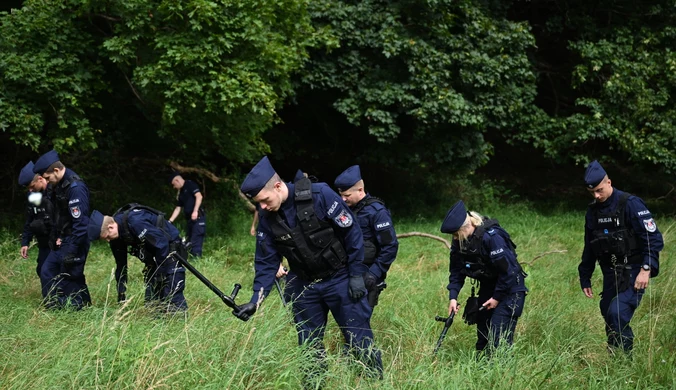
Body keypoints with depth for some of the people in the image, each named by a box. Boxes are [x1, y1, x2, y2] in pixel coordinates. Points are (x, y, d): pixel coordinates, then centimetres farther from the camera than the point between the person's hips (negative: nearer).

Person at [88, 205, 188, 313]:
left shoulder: (135, 222, -32)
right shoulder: (115, 238, -4)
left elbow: (162, 244, -30)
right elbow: (121, 264, 8)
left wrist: (161, 273, -23)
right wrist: (121, 296, 8)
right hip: (154, 255, 9)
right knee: (151, 298, 5)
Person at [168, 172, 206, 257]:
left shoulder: (190, 185, -3)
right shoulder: (180, 194, 22)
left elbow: (199, 196, -15)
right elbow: (178, 209, 22)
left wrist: (195, 211, -24)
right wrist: (169, 221, 15)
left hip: (198, 218, -9)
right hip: (189, 219, 9)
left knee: (195, 243, -15)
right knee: (189, 243, 8)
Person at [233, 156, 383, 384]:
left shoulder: (320, 196, -22)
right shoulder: (268, 219, -7)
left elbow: (352, 233, -14)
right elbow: (267, 262, 0)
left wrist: (357, 275, -13)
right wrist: (256, 301, -11)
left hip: (340, 279, -4)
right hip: (304, 286, 4)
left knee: (359, 340, 0)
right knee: (309, 347, 8)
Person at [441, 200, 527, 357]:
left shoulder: (491, 237, -29)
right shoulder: (459, 242, -6)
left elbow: (508, 270, -25)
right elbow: (456, 270, 2)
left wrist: (497, 297, -17)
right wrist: (453, 296, -11)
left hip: (509, 289, -8)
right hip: (487, 288, 8)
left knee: (498, 337, -15)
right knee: (482, 335, 12)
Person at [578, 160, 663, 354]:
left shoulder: (630, 204, -12)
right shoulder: (593, 211, 10)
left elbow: (654, 239, -15)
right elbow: (589, 248, 20)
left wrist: (646, 269, -23)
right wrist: (585, 279, 19)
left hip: (632, 274, -7)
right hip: (611, 275, 7)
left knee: (617, 314, -21)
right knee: (609, 316, 5)